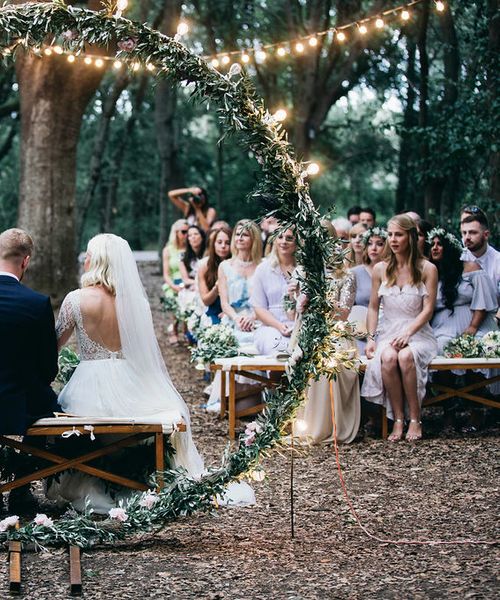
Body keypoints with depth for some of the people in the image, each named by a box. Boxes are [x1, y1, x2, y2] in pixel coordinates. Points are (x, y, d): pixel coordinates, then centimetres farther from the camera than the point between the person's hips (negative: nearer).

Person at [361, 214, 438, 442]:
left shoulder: (427, 269, 0)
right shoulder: (380, 269, 9)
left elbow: (428, 309, -4)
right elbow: (373, 307, 13)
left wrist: (407, 333, -18)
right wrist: (371, 338, -1)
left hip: (418, 333, -2)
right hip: (388, 333, 2)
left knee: (405, 357, -36)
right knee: (387, 358, -34)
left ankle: (415, 419, -24)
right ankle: (397, 419, -25)